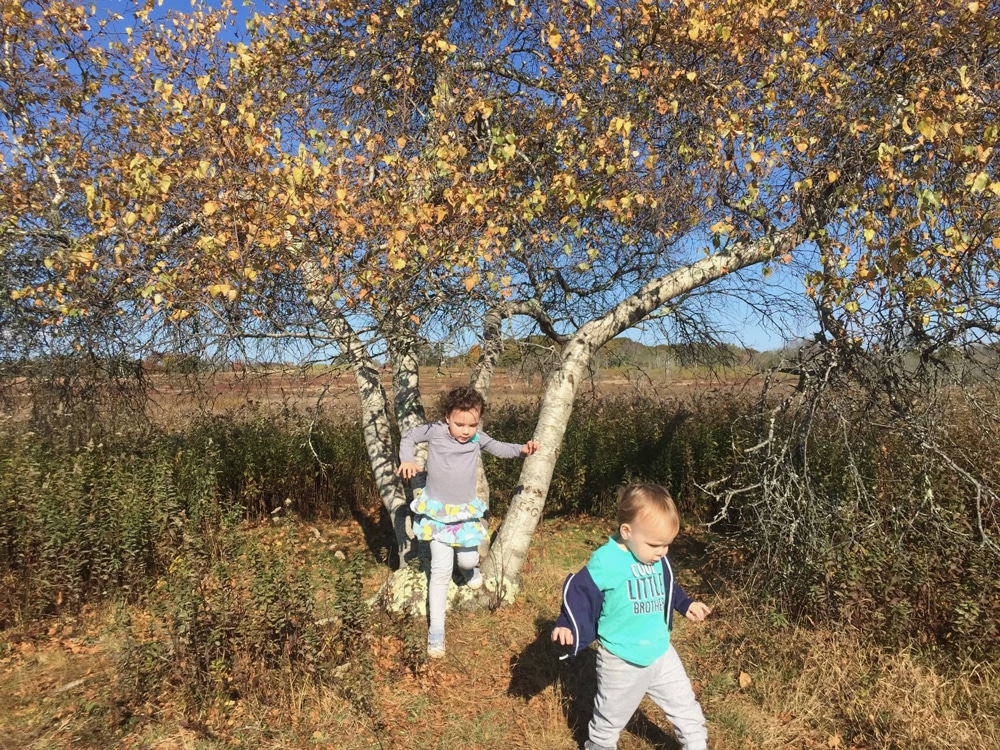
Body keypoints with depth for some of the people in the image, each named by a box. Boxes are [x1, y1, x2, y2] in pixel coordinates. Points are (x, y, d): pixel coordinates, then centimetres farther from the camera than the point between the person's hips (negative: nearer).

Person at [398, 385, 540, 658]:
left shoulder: (477, 438, -9)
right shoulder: (435, 431, -16)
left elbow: (499, 448, 8)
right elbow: (409, 436, 0)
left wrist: (521, 449, -8)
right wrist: (406, 460, -16)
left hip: (466, 512, 2)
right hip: (437, 512, -2)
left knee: (468, 560, 12)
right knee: (441, 570, -4)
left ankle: (470, 568, 53)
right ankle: (436, 630, 10)